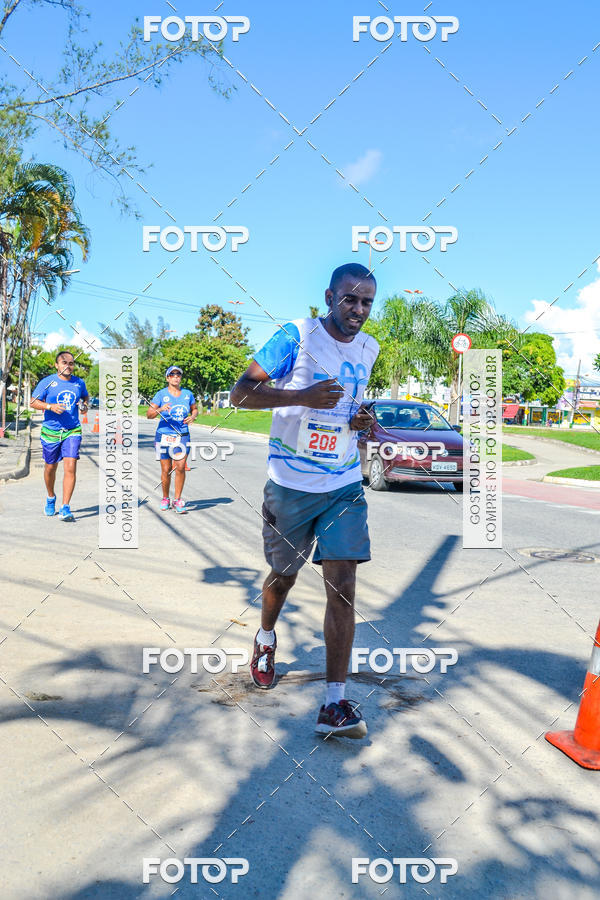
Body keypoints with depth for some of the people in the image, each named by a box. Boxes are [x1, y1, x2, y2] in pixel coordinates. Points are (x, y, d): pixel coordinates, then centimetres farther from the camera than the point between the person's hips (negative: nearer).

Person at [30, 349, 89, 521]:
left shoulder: (79, 383, 5)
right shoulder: (47, 382, -3)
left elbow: (85, 397, 24)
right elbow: (33, 402, -1)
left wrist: (84, 405, 2)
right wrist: (50, 407, -18)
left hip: (72, 431, 1)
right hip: (50, 432, 0)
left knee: (70, 468, -13)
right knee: (50, 468, 13)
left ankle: (65, 508, -11)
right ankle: (51, 497, 41)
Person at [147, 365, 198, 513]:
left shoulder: (188, 394, 6)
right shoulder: (161, 394, -4)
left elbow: (195, 409, 22)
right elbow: (149, 415, -10)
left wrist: (192, 416, -1)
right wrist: (160, 409, -29)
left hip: (182, 436, 2)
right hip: (164, 436, -1)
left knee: (180, 467, -13)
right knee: (166, 470, 2)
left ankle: (177, 500, -2)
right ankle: (165, 498, 24)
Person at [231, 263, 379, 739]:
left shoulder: (369, 349, 9)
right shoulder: (297, 335, -8)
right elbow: (242, 392, -12)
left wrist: (361, 421, 2)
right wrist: (303, 396, -26)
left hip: (345, 486, 3)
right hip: (290, 484, -3)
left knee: (343, 586, -7)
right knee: (284, 576, 14)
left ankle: (335, 704, -1)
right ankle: (265, 638, 47)